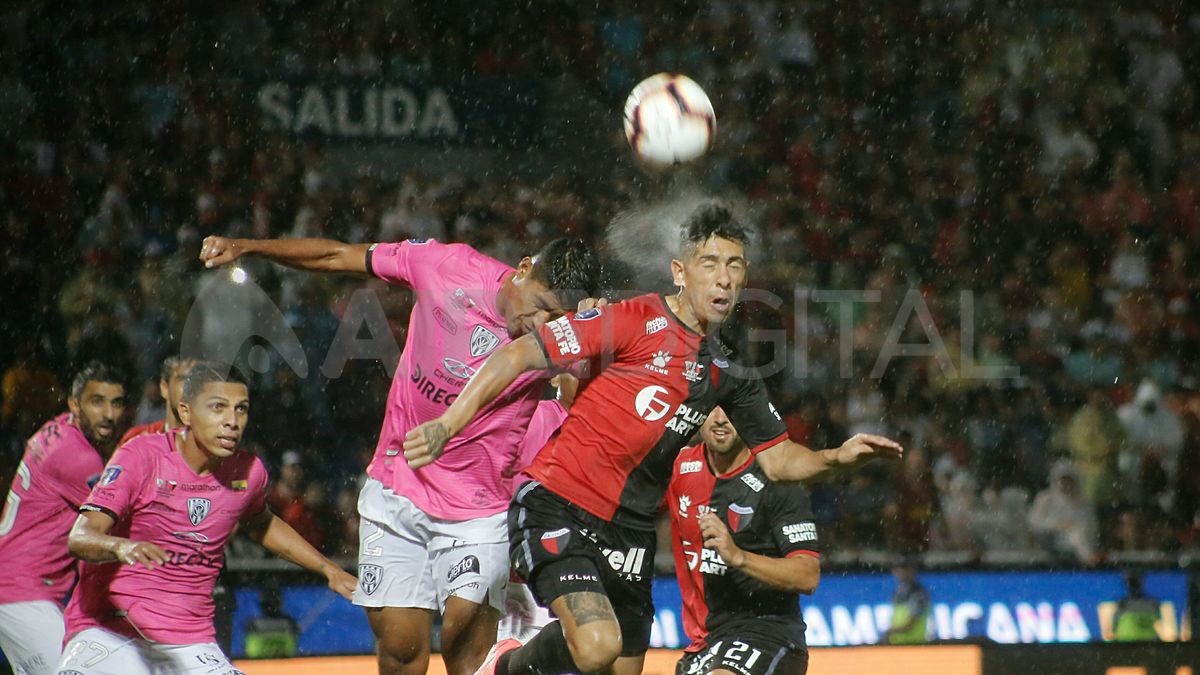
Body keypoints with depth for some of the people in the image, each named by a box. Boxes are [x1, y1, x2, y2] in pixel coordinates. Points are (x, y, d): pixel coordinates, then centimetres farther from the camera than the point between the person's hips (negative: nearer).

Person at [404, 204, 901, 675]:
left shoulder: (729, 375, 11)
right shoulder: (634, 321, -10)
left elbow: (777, 458, 15)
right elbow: (518, 356, -11)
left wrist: (837, 458, -5)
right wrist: (448, 424, -19)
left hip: (630, 531, 7)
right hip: (557, 509, -7)